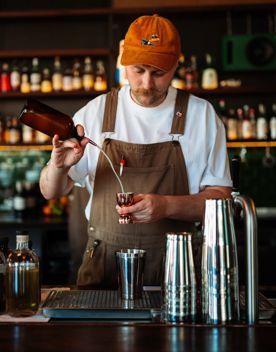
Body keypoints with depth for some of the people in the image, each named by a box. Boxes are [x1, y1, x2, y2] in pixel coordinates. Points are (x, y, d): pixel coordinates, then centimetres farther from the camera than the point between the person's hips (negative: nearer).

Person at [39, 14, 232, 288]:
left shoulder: (201, 115, 1)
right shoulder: (94, 113, 4)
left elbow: (220, 198, 0)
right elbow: (50, 192, 9)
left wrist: (167, 205, -17)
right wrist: (58, 165, -13)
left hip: (173, 268, 0)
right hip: (103, 266, 1)